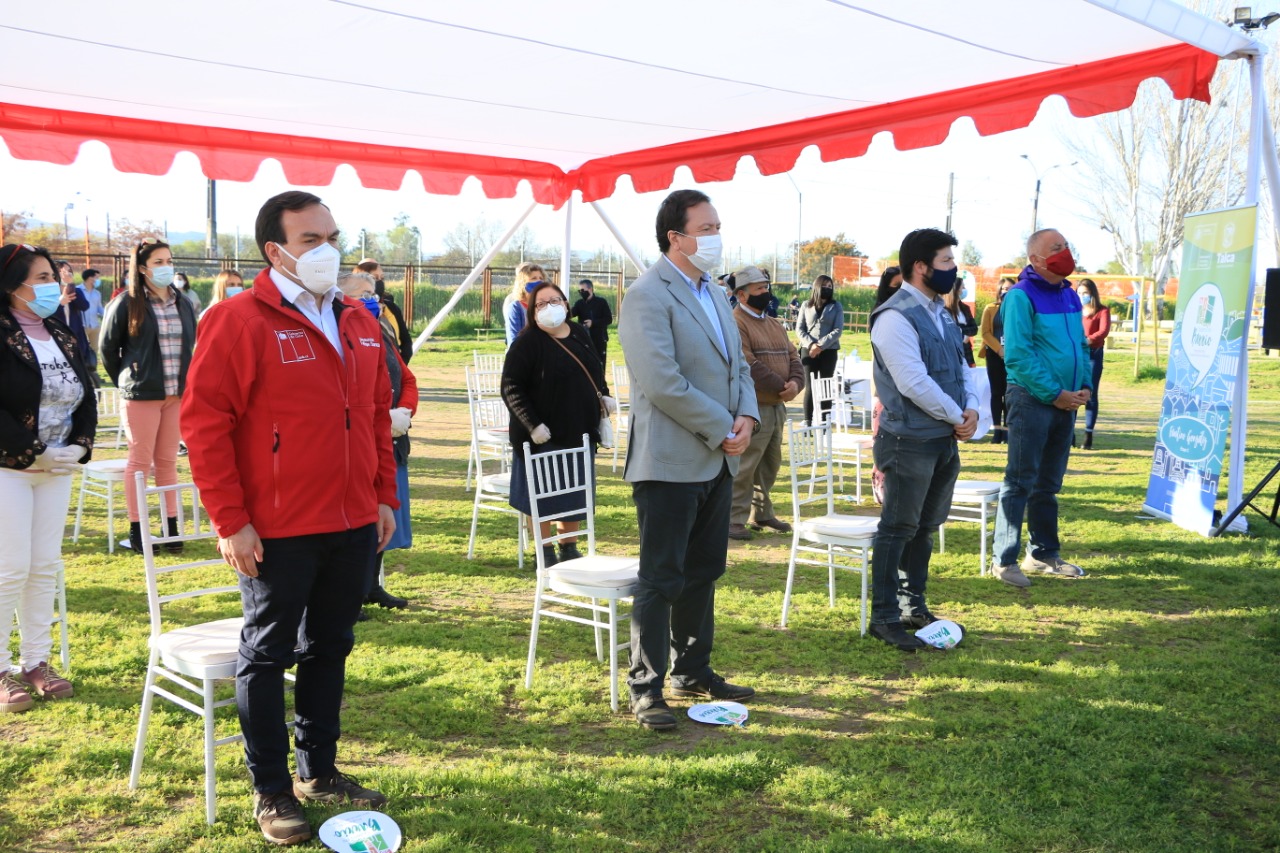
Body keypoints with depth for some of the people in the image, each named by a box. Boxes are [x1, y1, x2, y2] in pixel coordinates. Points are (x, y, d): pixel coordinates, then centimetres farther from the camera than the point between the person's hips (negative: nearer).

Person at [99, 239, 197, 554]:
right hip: (141, 394, -4)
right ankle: (136, 530, 10)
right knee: (140, 461, 2)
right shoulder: (126, 303, -6)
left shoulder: (183, 304, 8)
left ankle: (171, 526, 15)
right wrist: (125, 382, 7)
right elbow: (108, 347, 2)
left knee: (168, 461, 10)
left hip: (178, 394, 4)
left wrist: (186, 381, 10)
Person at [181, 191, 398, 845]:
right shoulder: (239, 321, -11)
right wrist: (230, 520, -15)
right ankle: (271, 790, 21)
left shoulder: (359, 323, 9)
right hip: (277, 531, -6)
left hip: (353, 523, 7)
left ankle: (319, 772, 32)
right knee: (268, 655, 7)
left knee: (329, 648, 17)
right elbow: (204, 423, -13)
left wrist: (384, 496, 11)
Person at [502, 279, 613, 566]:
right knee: (543, 495, 5)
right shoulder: (527, 341, -12)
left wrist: (604, 395, 6)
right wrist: (532, 424, -22)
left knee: (577, 493, 13)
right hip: (545, 435, -6)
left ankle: (569, 548, 29)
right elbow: (511, 388, -15)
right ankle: (544, 552, 20)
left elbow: (596, 370, 23)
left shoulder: (580, 334, 8)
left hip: (580, 432, 6)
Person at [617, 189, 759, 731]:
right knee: (661, 579, -1)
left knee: (704, 573, 16)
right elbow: (663, 383, -21)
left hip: (718, 461, 9)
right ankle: (646, 688, 10)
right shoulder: (648, 295, -13)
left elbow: (738, 365, 18)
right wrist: (722, 430, -15)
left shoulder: (714, 293, 16)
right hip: (670, 461, -9)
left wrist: (747, 416, -2)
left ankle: (691, 671, 30)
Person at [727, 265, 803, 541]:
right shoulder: (735, 323, -11)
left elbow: (793, 356, 13)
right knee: (744, 467, -6)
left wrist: (795, 382, -8)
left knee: (770, 465, 17)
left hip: (777, 406, 9)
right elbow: (748, 366, -20)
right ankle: (734, 519, 1)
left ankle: (761, 513, 29)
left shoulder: (774, 325, 18)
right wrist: (780, 387, -16)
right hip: (752, 407, -9)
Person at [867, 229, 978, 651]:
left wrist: (972, 408, -4)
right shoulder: (896, 317, -17)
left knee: (925, 528, 17)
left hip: (946, 439, 9)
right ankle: (885, 617, 8)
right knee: (898, 529, -1)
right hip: (909, 441, -9)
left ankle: (914, 605, 30)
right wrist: (957, 416, -13)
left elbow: (961, 366, 14)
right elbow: (914, 383, -23)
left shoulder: (941, 312, 13)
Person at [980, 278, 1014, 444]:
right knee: (996, 392, 1)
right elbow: (985, 333, -1)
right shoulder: (990, 309, 7)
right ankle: (997, 430, 3)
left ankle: (1007, 429, 2)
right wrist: (999, 349, -13)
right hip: (994, 355, 0)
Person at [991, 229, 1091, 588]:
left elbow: (1081, 345, 21)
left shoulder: (1070, 295, 13)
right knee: (1021, 481, -6)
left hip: (1066, 402, 8)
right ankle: (1005, 560, 0)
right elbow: (1018, 355, -18)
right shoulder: (1021, 296, -11)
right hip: (1031, 400, -8)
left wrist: (1085, 385, 6)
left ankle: (1044, 554, 24)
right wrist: (1053, 393, -19)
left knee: (1049, 484, 14)